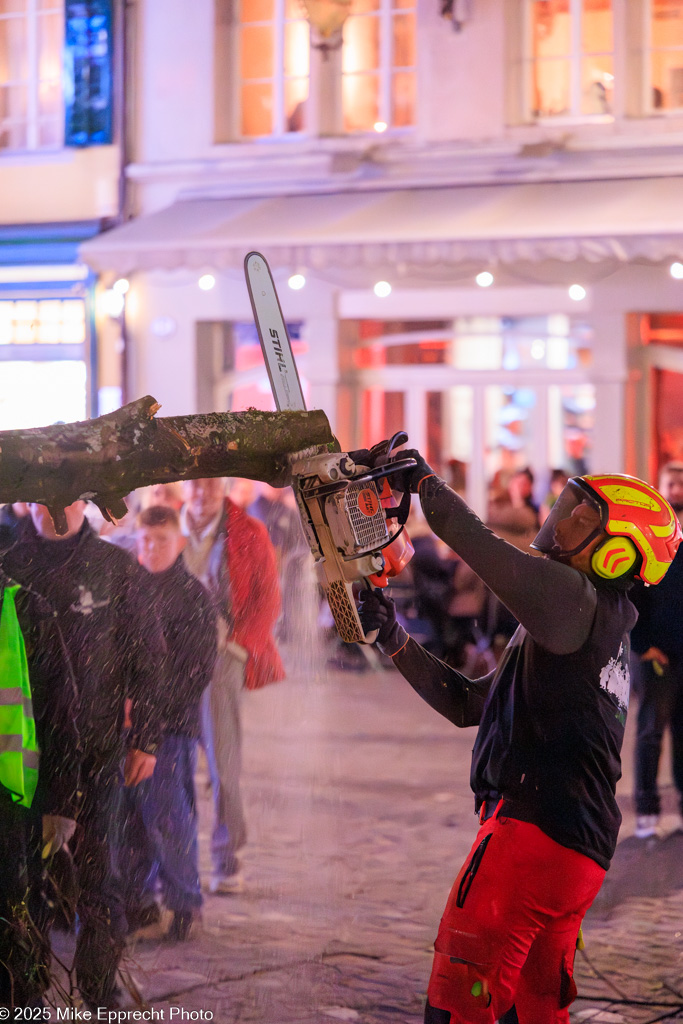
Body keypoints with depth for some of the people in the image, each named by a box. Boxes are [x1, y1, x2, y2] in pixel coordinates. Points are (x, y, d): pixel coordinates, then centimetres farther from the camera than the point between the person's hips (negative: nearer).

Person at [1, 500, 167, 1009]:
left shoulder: (118, 568, 2)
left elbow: (146, 659, 4)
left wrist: (146, 740, 0)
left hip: (96, 749, -1)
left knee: (98, 879, -1)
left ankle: (100, 994, 10)